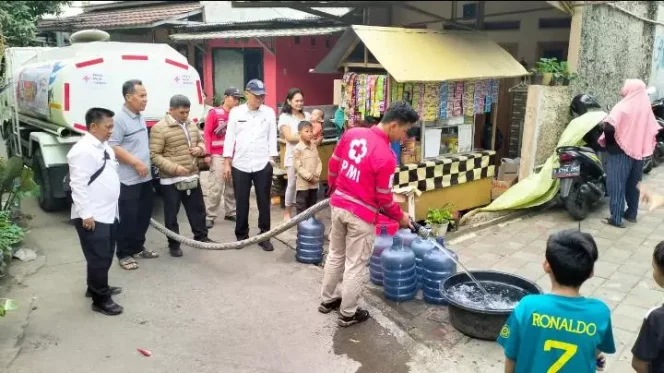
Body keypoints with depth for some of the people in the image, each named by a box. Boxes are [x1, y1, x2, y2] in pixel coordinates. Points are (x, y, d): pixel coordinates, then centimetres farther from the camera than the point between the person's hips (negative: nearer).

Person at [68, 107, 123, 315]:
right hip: (92, 217, -10)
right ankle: (100, 300, 10)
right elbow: (78, 185, -21)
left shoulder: (104, 146, 13)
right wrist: (86, 214, -22)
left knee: (105, 256, 20)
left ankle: (96, 287, 38)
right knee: (99, 258, -1)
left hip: (108, 213, 10)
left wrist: (113, 207, 23)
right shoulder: (82, 151, -18)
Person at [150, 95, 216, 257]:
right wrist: (174, 167, -25)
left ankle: (201, 237, 32)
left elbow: (200, 141, 22)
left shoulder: (192, 125, 8)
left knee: (198, 209, 16)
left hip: (192, 177, 6)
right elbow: (154, 155, -16)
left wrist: (200, 149, -3)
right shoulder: (160, 128, -14)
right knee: (171, 214, 6)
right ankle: (174, 244, 19)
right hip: (171, 180, -6)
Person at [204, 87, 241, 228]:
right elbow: (207, 133, -4)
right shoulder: (214, 113, -3)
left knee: (232, 186, 11)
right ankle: (209, 217, 4)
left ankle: (230, 213, 23)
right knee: (216, 187, -5)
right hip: (218, 156, -4)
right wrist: (207, 153, -10)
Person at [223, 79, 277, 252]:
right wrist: (227, 163, 0)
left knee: (264, 202, 7)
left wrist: (272, 160, 0)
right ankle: (241, 235, 24)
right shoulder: (235, 112, 1)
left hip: (263, 164, 0)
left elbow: (272, 137, 4)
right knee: (241, 202, 10)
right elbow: (230, 137, 2)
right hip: (240, 165, 0)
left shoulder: (269, 112, 1)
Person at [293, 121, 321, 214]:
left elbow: (319, 162, 8)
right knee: (301, 206, 1)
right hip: (303, 183, -6)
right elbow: (298, 167, -15)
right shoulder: (297, 149, -13)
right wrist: (309, 177, -17)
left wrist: (317, 174, -7)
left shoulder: (314, 146, 8)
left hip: (314, 183, 6)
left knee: (312, 205, 17)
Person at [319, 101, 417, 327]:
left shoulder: (352, 134, -4)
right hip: (361, 214, -7)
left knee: (335, 254, 22)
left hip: (338, 205, 7)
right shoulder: (386, 156, -24)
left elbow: (333, 165, 8)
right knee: (356, 265, 9)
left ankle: (327, 299, 37)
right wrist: (400, 217, 3)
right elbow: (384, 198, -14)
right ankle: (348, 314, 22)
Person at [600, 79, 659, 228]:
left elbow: (609, 127, -28)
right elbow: (654, 130, 12)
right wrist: (643, 144, 21)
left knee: (617, 185, -2)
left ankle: (616, 218, -2)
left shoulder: (623, 107, -17)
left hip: (621, 151, -7)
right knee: (633, 183, 18)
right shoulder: (645, 106, 5)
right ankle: (632, 213, 27)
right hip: (638, 151, 7)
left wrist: (603, 124, -8)